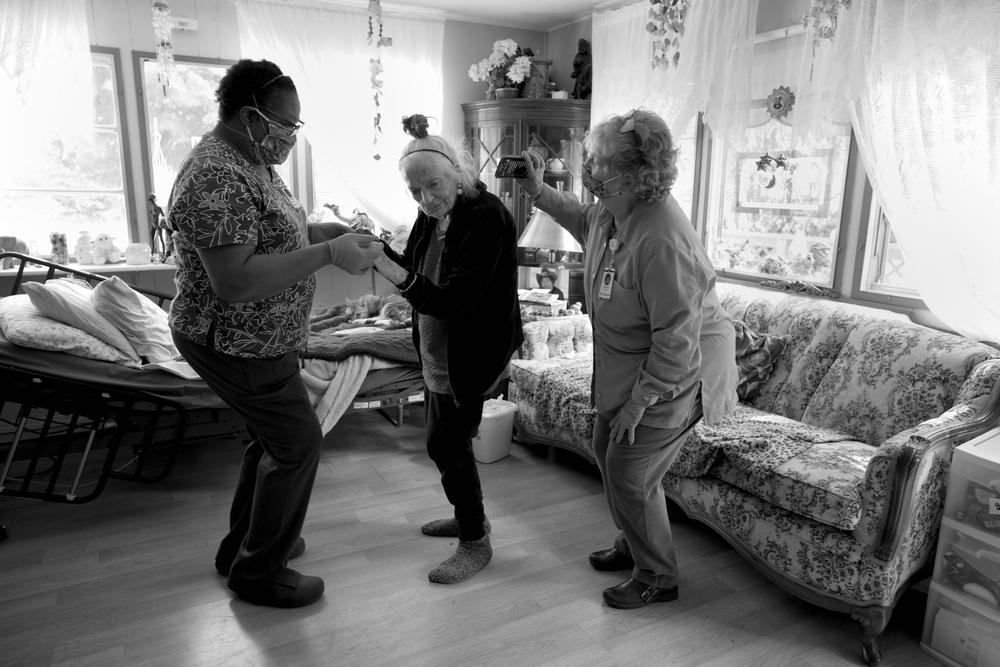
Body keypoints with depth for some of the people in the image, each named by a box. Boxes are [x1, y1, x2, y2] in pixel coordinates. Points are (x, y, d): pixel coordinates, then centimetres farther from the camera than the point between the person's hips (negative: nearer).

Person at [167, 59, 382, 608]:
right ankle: (257, 573, 16)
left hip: (260, 338, 10)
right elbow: (235, 281, -33)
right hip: (235, 345, -10)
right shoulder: (217, 178, -25)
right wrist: (328, 253, -31)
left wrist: (324, 231, 2)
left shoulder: (252, 163, 8)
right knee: (298, 442, -3)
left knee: (272, 437, 19)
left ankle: (242, 545, 38)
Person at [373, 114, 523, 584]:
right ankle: (469, 515, 40)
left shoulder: (486, 218, -23)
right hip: (438, 353, 8)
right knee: (446, 441, 18)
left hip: (470, 357, -8)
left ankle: (475, 543, 18)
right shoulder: (433, 215, 2)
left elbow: (455, 303, -28)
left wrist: (397, 277, -39)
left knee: (447, 445, -1)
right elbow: (414, 270, 9)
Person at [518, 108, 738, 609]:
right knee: (607, 451, 19)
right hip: (626, 365, 10)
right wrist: (539, 192, 12)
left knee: (629, 474, -1)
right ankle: (634, 545, 43)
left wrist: (636, 404, -22)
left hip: (674, 377, -9)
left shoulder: (663, 243, -34)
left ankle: (657, 577, 25)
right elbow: (586, 222, 22)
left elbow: (676, 345, -31)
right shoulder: (612, 212, -6)